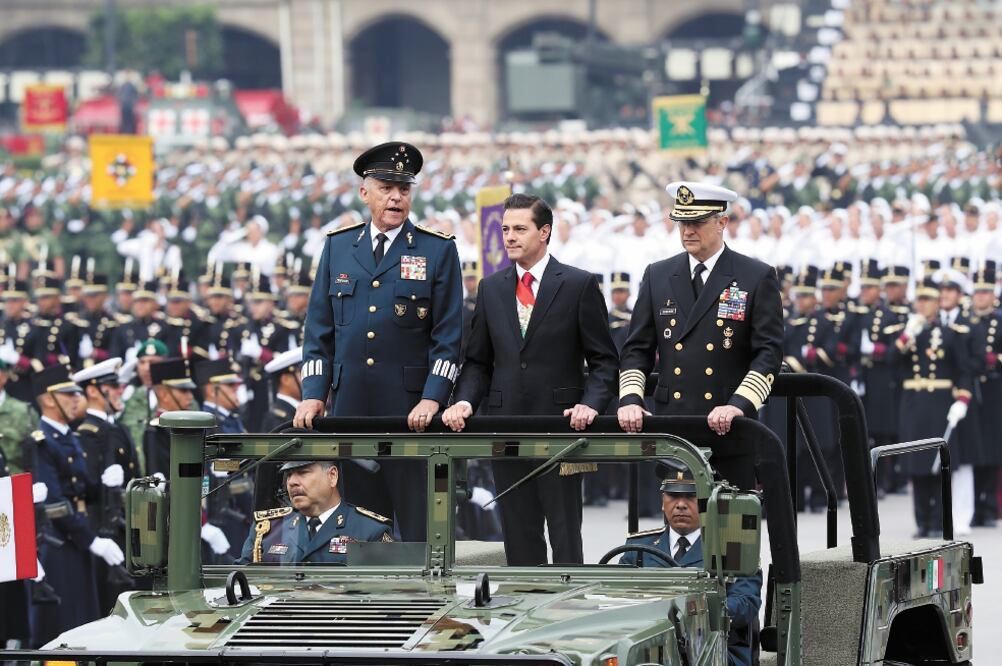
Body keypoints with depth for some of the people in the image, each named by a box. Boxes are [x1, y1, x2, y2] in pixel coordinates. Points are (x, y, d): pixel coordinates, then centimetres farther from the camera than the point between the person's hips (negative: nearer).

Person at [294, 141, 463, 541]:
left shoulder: (438, 250, 4)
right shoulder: (338, 246, 13)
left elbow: (449, 335, 0)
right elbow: (319, 329, 13)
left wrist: (432, 399, -11)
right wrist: (313, 394, 2)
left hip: (411, 412, -3)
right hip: (349, 406, 3)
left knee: (419, 526, -5)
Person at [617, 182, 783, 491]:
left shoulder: (757, 278, 1)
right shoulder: (657, 276, 12)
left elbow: (769, 353, -5)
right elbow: (637, 350, 12)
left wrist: (738, 405, -19)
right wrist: (630, 400, -5)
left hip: (731, 430, -3)